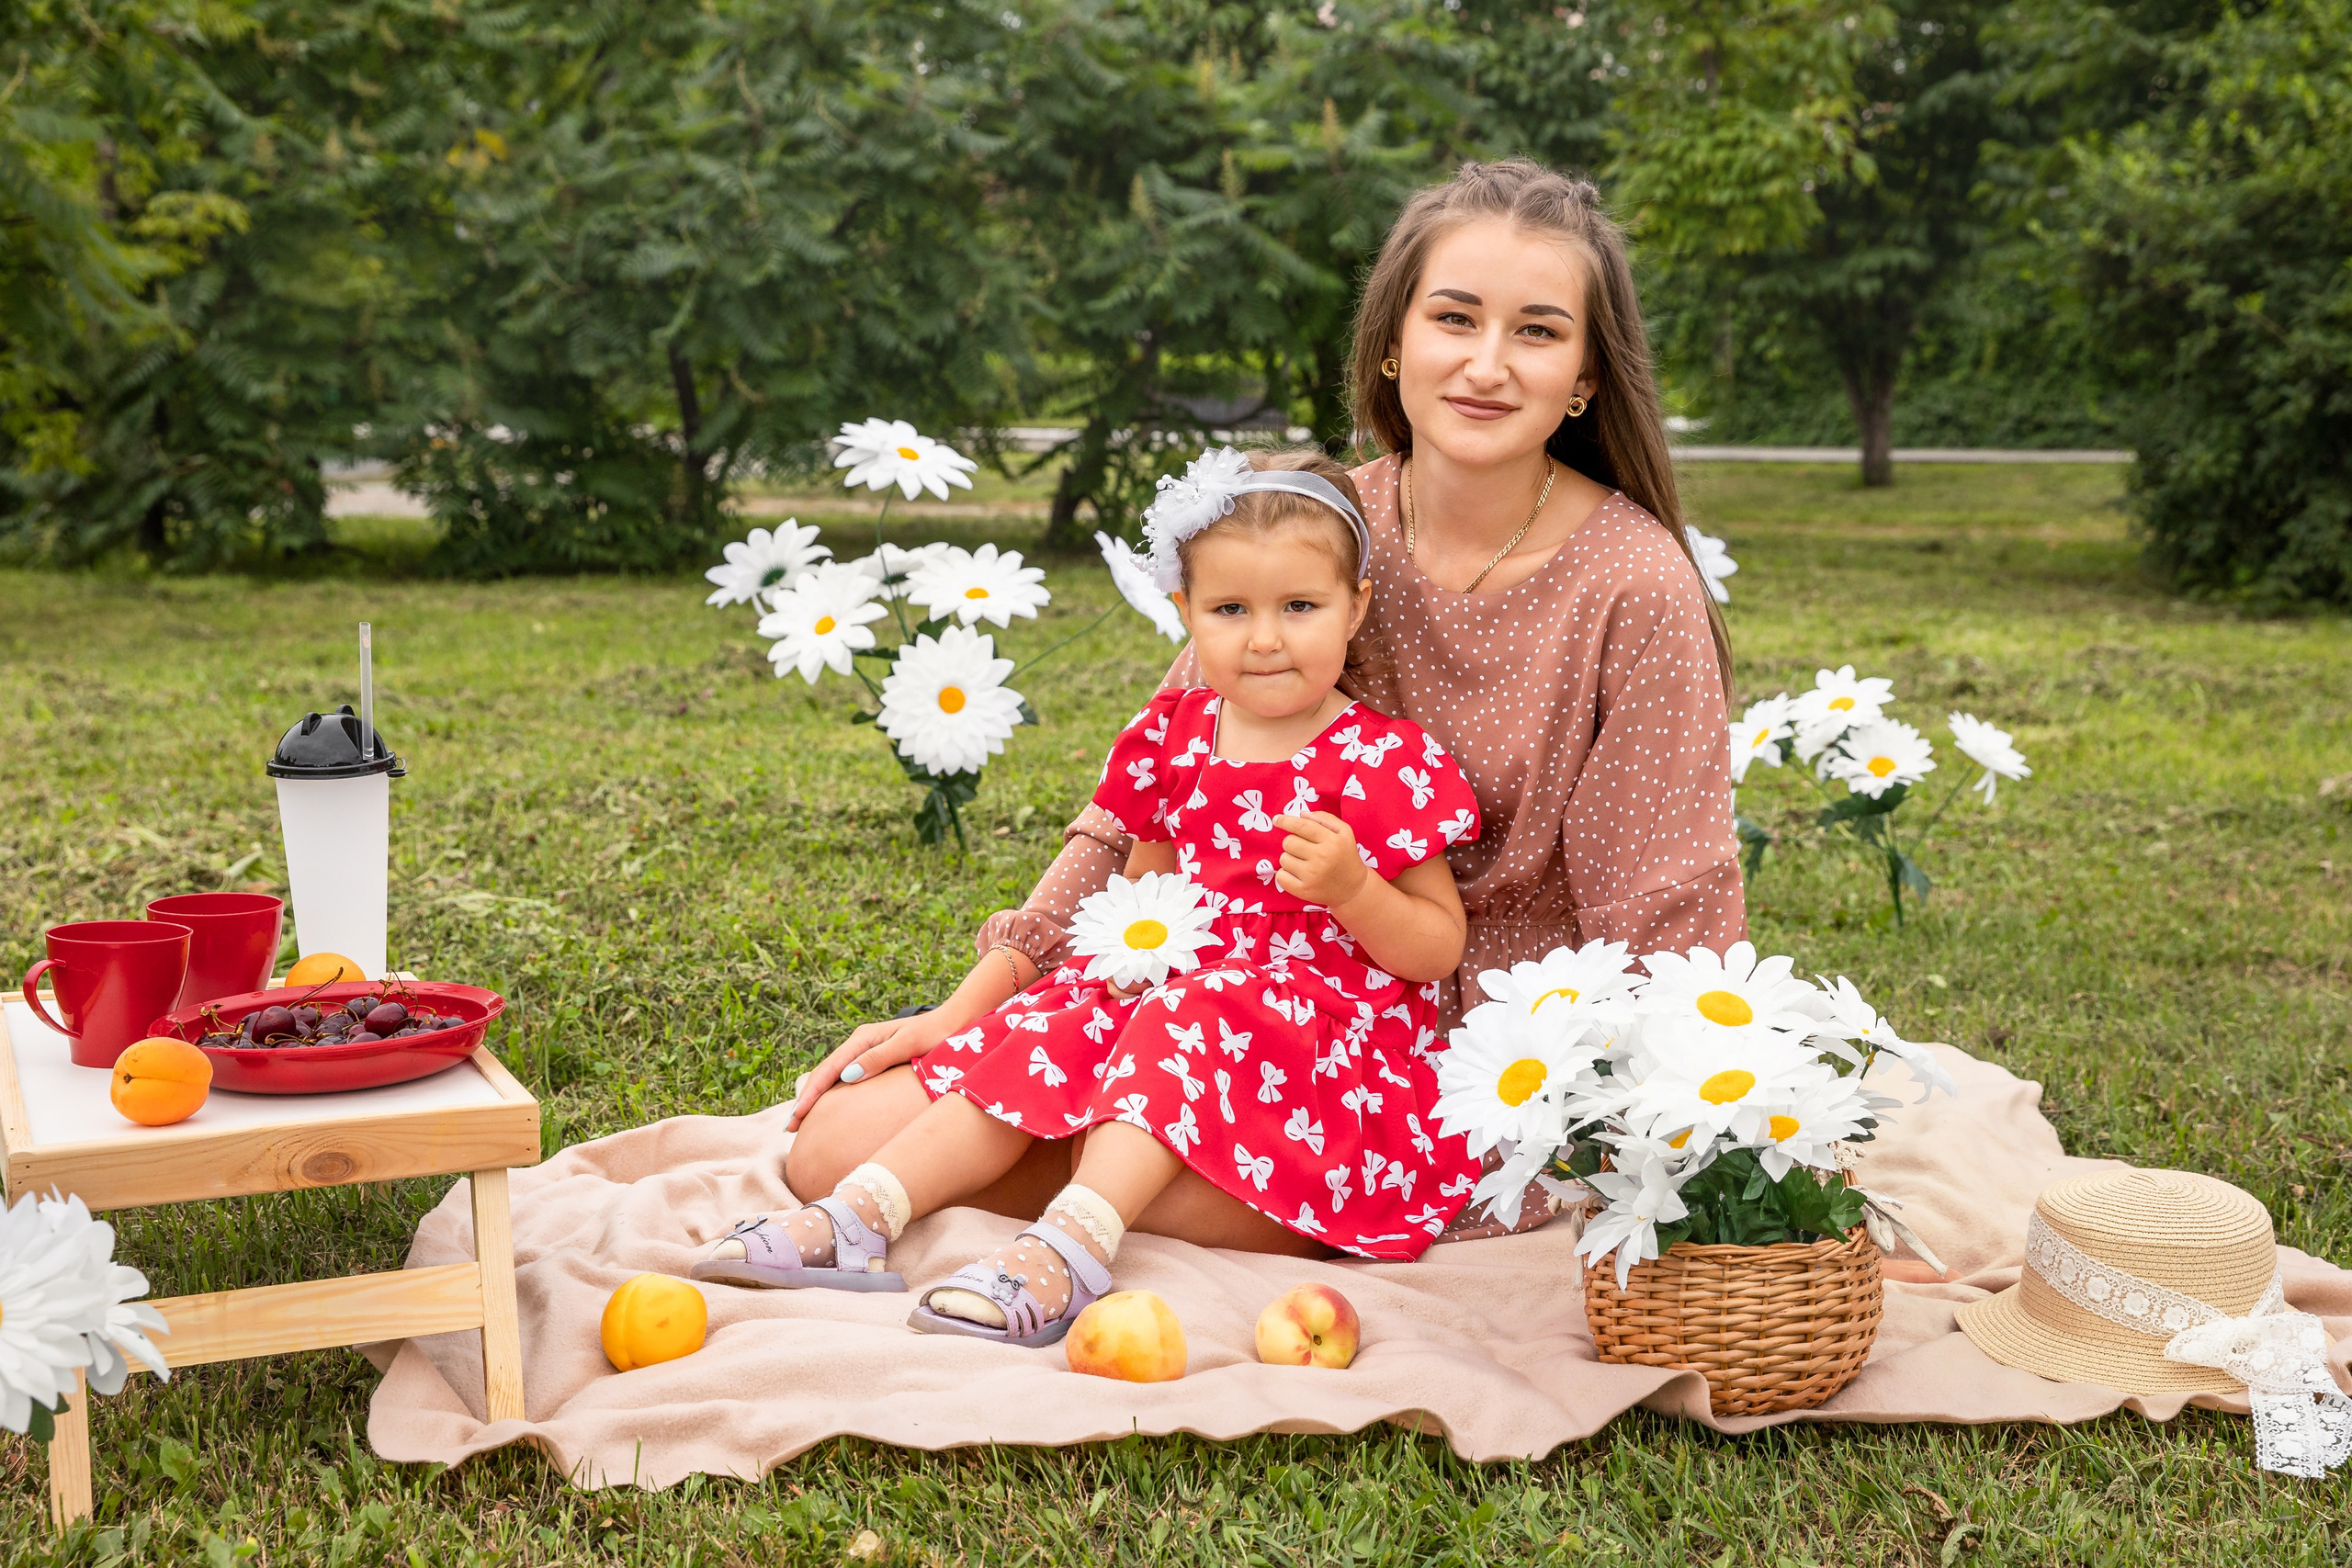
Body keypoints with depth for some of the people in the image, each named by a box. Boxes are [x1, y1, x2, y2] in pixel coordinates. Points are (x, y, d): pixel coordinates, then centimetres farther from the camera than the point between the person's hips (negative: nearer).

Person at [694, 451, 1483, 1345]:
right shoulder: (1175, 736, 7)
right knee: (1042, 1038, -14)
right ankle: (860, 1216, -21)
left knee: (1184, 1027, -33)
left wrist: (1351, 887, -26)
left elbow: (1439, 950, -8)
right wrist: (1138, 926, 2)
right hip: (1177, 982, 6)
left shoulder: (1385, 762, -9)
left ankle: (1069, 1248, -47)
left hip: (1327, 1018, -6)